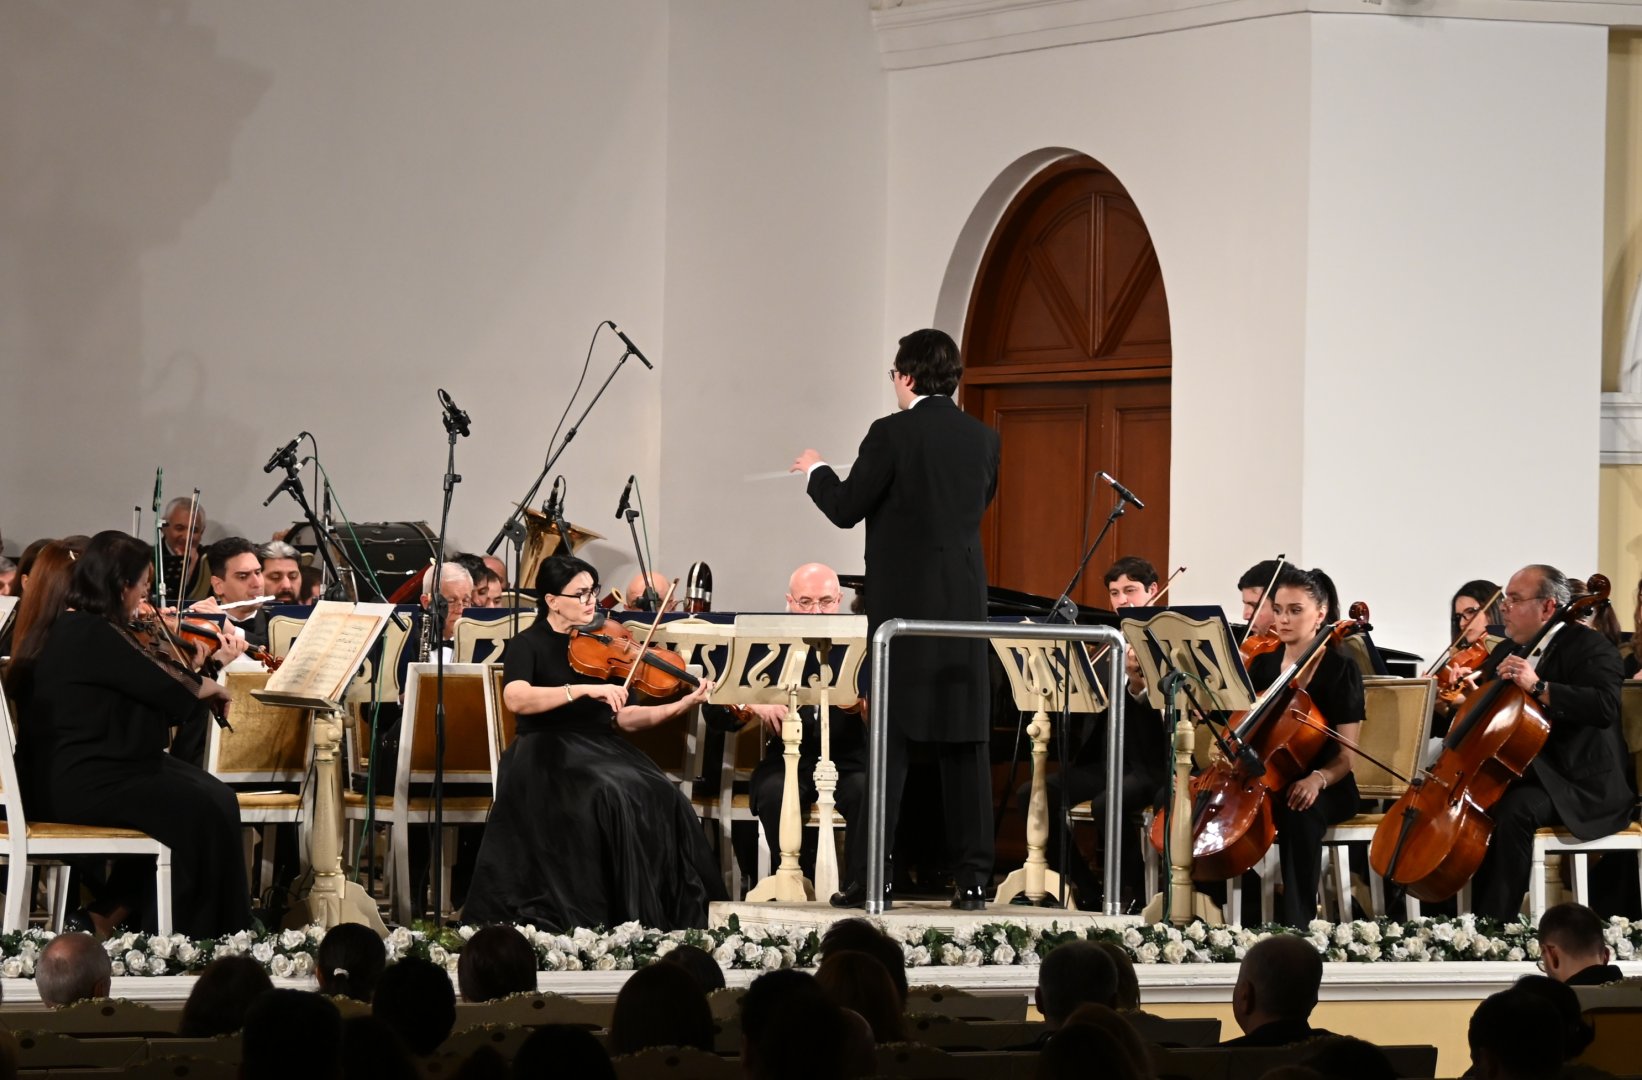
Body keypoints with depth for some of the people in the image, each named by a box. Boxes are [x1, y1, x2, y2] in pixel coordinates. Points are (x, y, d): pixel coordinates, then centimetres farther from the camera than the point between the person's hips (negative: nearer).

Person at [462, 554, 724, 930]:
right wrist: (585, 689, -31)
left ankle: (670, 921, -22)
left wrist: (683, 705, -1)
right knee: (611, 800, -34)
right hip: (549, 756, -5)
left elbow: (622, 717, 12)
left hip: (602, 751, 5)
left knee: (660, 798, -24)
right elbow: (516, 699, -22)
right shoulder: (528, 646, 0)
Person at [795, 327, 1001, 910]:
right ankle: (973, 878, 4)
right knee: (965, 742, 6)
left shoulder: (893, 434, -10)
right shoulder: (983, 439, 6)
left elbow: (845, 509, -7)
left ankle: (868, 878, -5)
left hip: (904, 601, -4)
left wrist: (817, 471, 13)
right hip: (966, 604, 4)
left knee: (889, 739, -2)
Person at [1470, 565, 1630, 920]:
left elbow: (1605, 707, -27)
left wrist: (1538, 687, -33)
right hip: (1515, 774, 8)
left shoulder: (1589, 647, -9)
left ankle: (1495, 921, -32)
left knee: (1514, 810, -34)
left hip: (1578, 784, -8)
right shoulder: (1506, 652, 16)